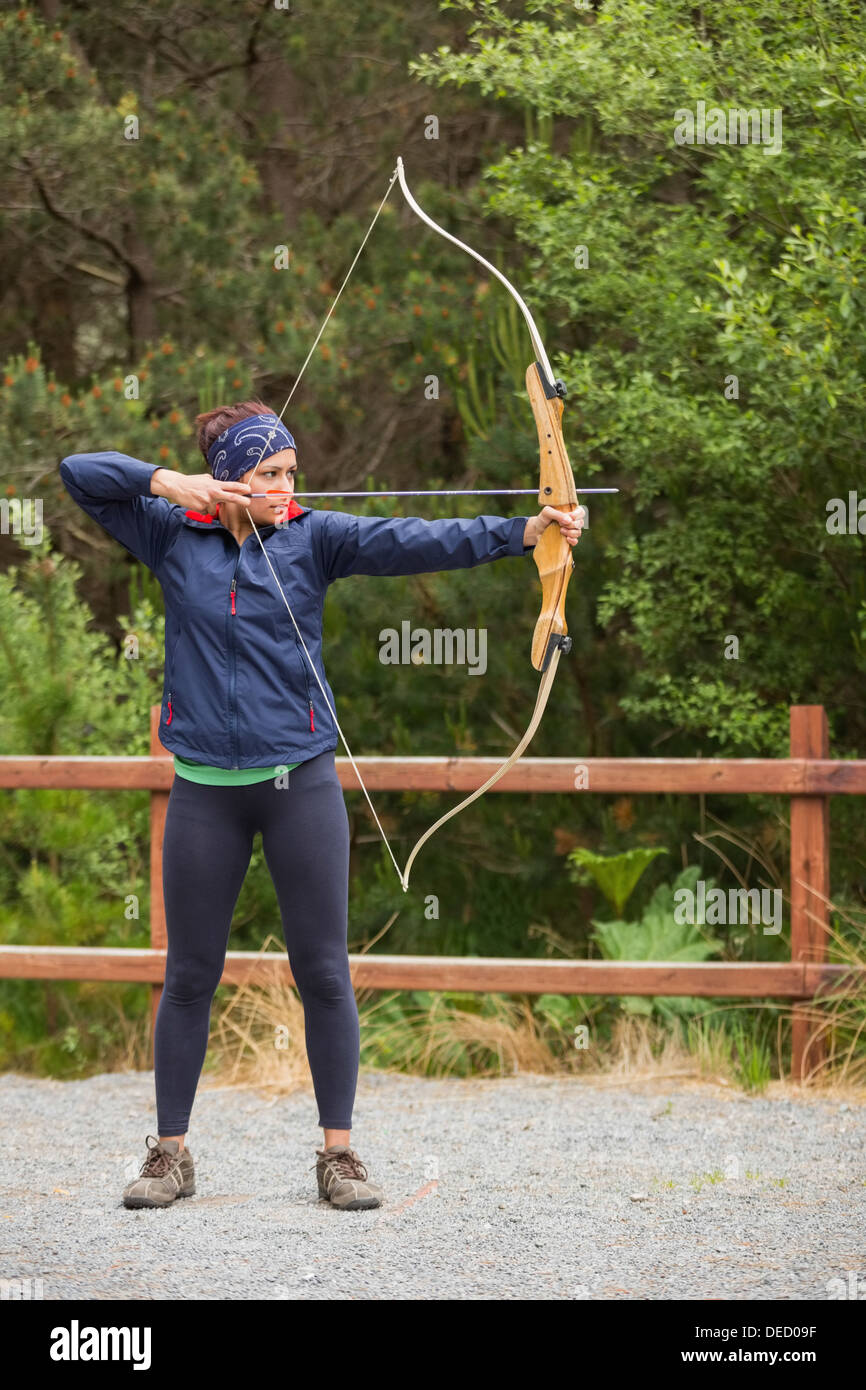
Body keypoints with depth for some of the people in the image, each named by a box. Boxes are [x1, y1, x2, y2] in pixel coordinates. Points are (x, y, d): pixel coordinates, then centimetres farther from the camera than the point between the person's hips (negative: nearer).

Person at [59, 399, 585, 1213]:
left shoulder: (312, 538, 0)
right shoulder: (173, 536, 2)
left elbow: (415, 542, -12)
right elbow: (80, 473, 3)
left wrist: (523, 532, -24)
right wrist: (167, 483, -10)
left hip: (300, 780, 0)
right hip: (205, 788, 0)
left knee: (324, 971, 1)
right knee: (190, 975, 7)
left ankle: (338, 1152, 9)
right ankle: (170, 1153, 16)